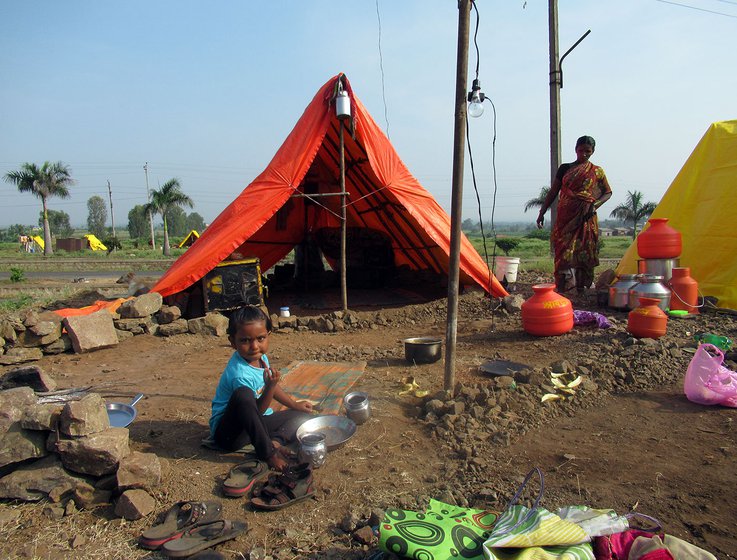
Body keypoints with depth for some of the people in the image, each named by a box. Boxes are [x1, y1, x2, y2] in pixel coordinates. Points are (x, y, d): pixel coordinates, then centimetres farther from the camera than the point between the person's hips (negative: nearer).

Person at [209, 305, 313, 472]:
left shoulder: (260, 357, -2)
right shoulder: (240, 374, -29)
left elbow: (272, 387, 16)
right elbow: (256, 411, -22)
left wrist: (295, 404, 17)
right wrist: (270, 386, -34)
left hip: (254, 425, 9)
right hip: (228, 432, -9)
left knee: (301, 414, 4)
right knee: (243, 395, -39)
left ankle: (275, 441, -21)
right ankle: (266, 452, -28)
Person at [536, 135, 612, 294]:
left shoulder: (597, 172, 9)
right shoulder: (564, 169, 11)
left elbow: (608, 192, 14)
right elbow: (553, 192, 13)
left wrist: (596, 204, -5)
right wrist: (542, 212, 6)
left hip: (586, 219, 0)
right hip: (566, 217, 0)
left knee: (584, 251, -1)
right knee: (564, 251, -8)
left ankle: (582, 287, 6)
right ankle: (561, 287, -9)